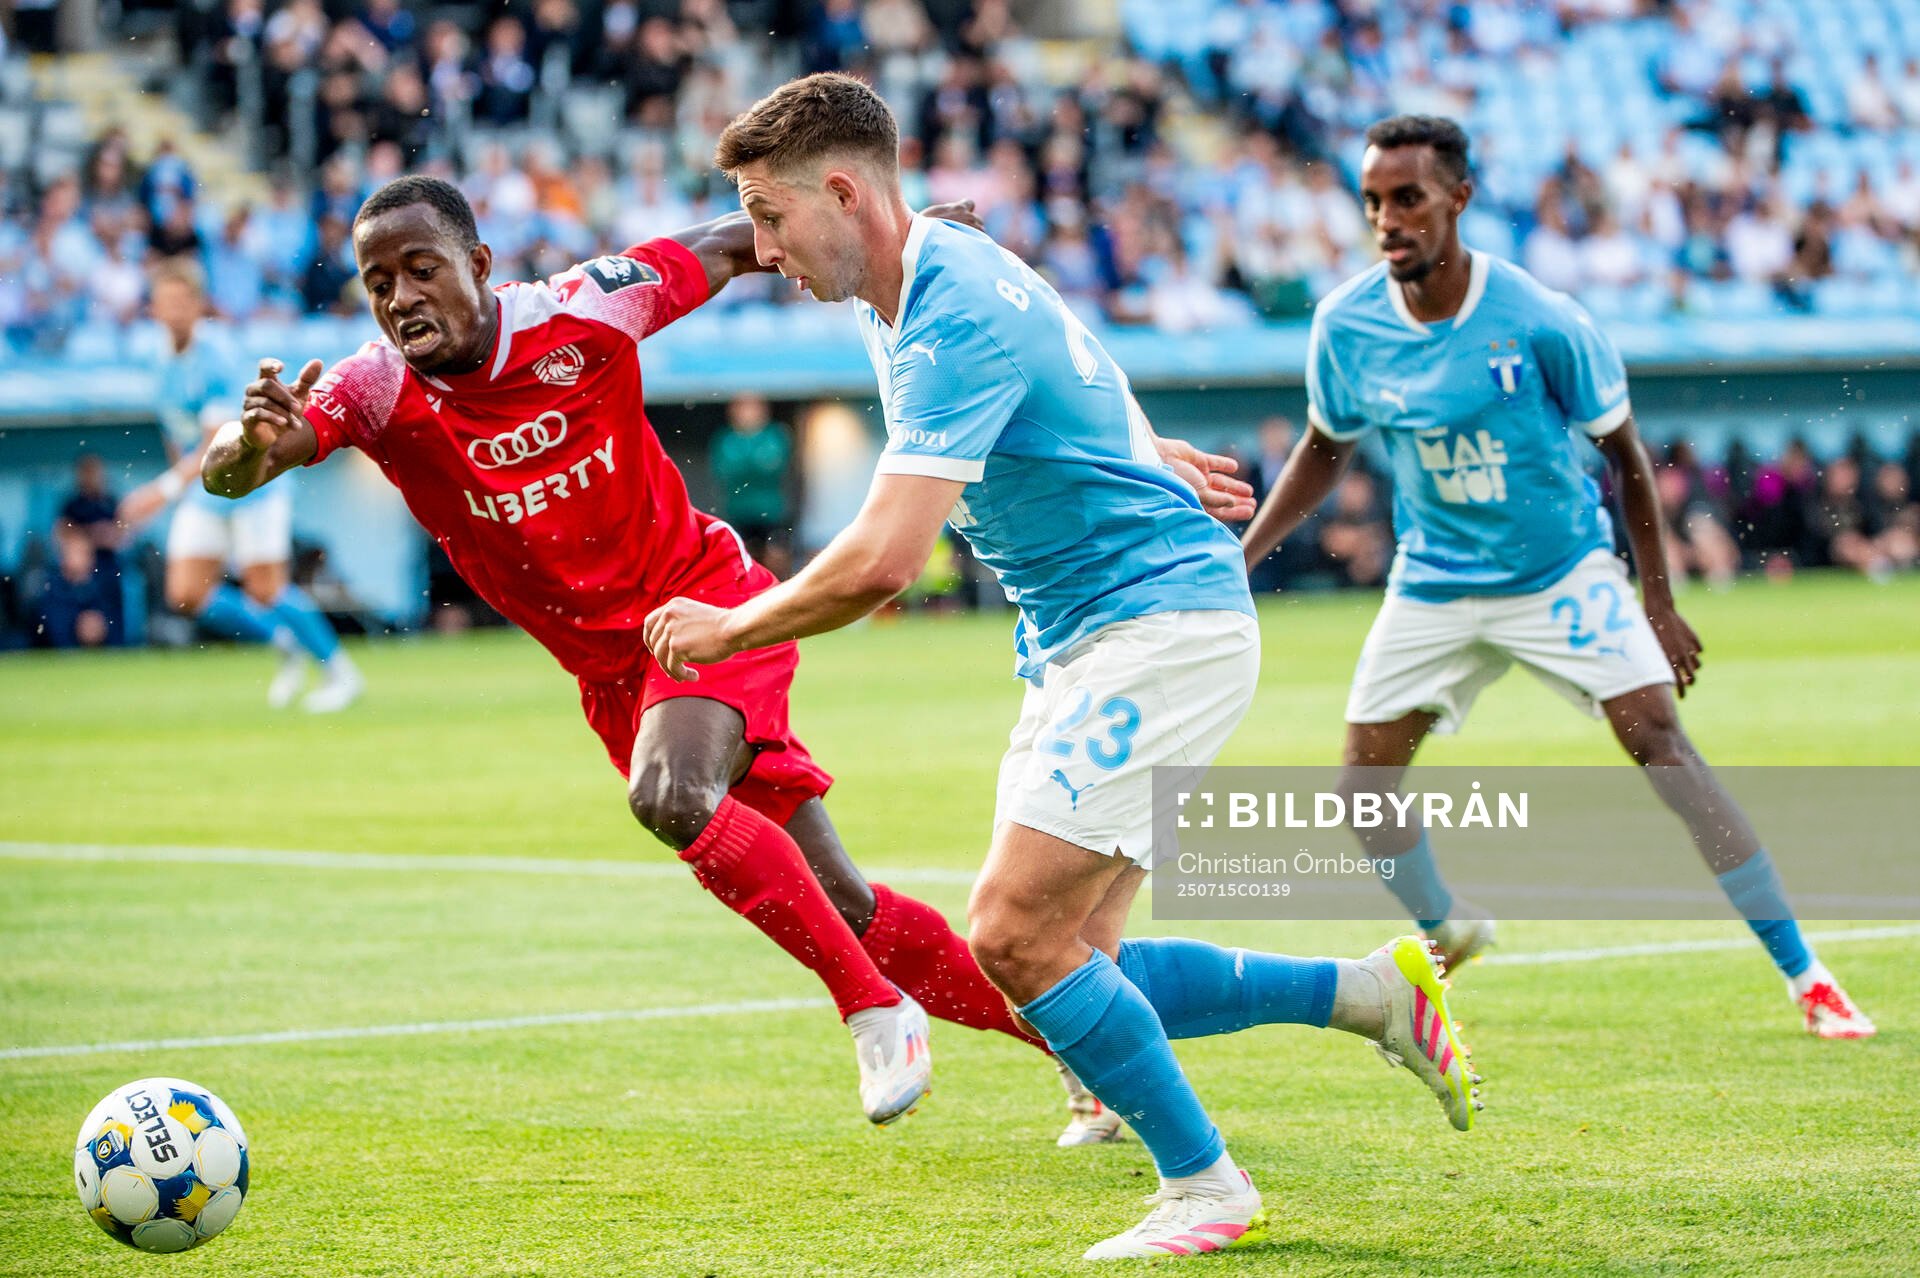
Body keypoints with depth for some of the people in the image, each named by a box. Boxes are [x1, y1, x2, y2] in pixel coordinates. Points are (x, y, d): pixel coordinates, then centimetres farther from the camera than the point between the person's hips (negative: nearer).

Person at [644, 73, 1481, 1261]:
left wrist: (728, 628, -15)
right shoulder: (931, 277, 10)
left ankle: (1204, 1185, -3)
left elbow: (883, 560, -28)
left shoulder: (953, 323, -22)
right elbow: (1066, 386, 30)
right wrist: (1138, 449, 41)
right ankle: (1374, 990, 12)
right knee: (1071, 961, 2)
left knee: (1016, 931, -17)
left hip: (1162, 623, -10)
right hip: (1085, 645, 10)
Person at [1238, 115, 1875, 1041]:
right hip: (1433, 585, 4)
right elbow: (1327, 449, 10)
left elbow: (1623, 451, -5)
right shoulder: (1345, 326, -10)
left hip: (1563, 573, -4)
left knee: (1658, 741, -18)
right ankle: (1445, 931, 32)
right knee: (1364, 788, 1)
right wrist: (1240, 557, 4)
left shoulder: (1540, 322, -19)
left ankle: (1804, 975, -15)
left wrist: (1658, 603, -2)